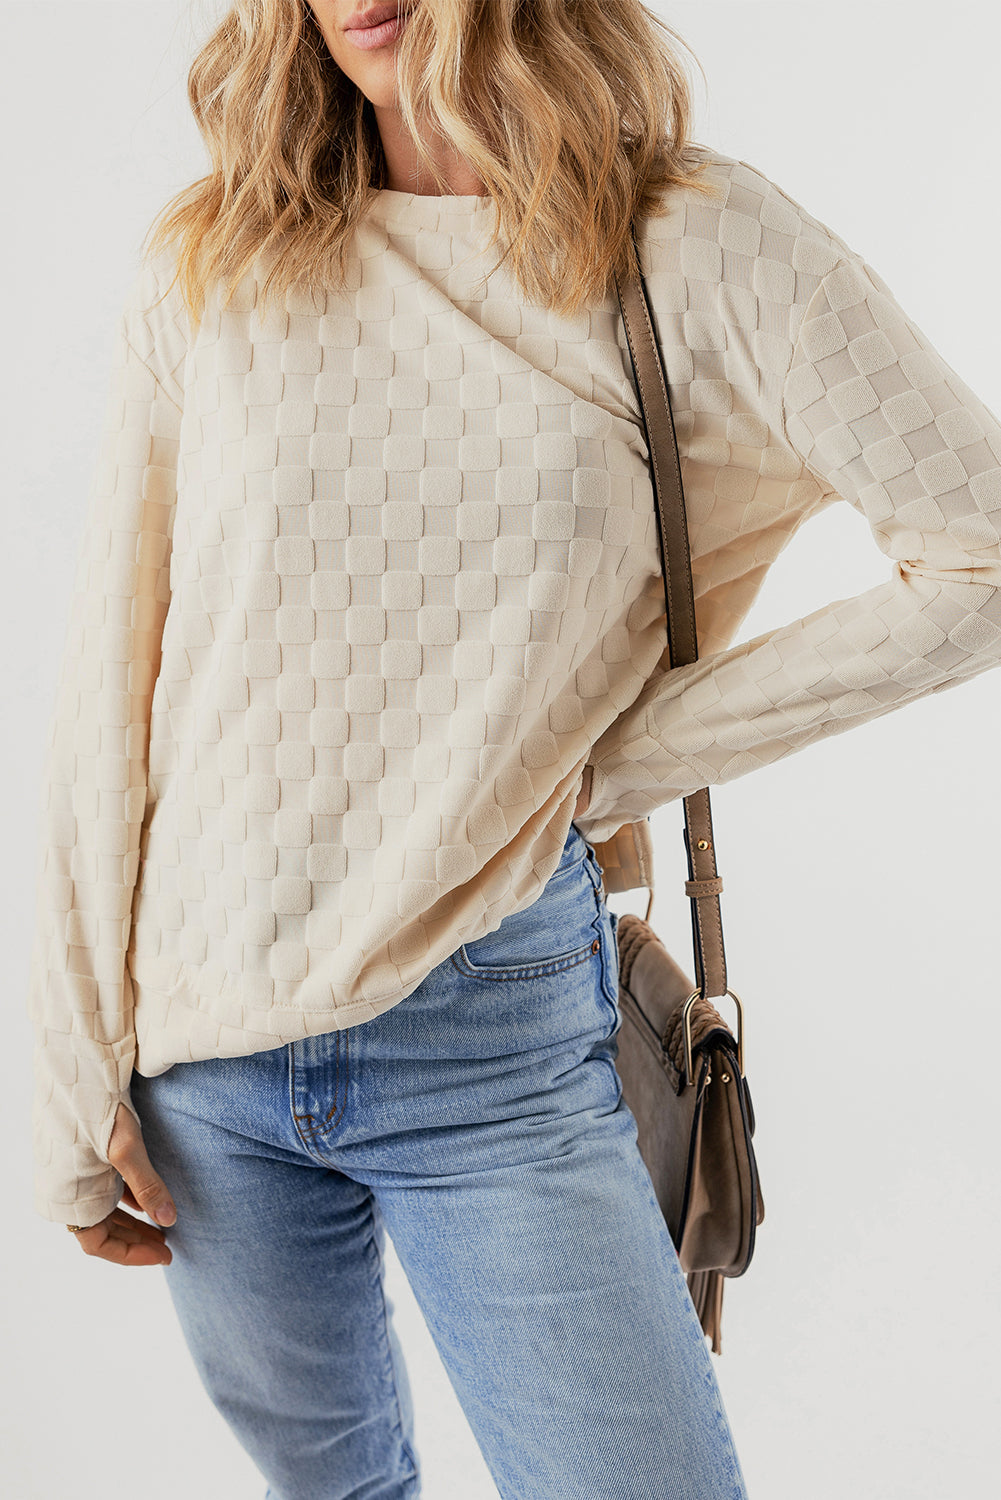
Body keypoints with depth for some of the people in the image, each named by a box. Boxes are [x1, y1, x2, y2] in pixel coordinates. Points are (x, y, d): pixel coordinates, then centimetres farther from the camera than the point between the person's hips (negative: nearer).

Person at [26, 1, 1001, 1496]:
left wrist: (632, 760, -7)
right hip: (201, 1047, 3)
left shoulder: (699, 246, -4)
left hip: (498, 1046, -2)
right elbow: (109, 698, 2)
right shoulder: (209, 277, 2)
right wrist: (81, 1082, 2)